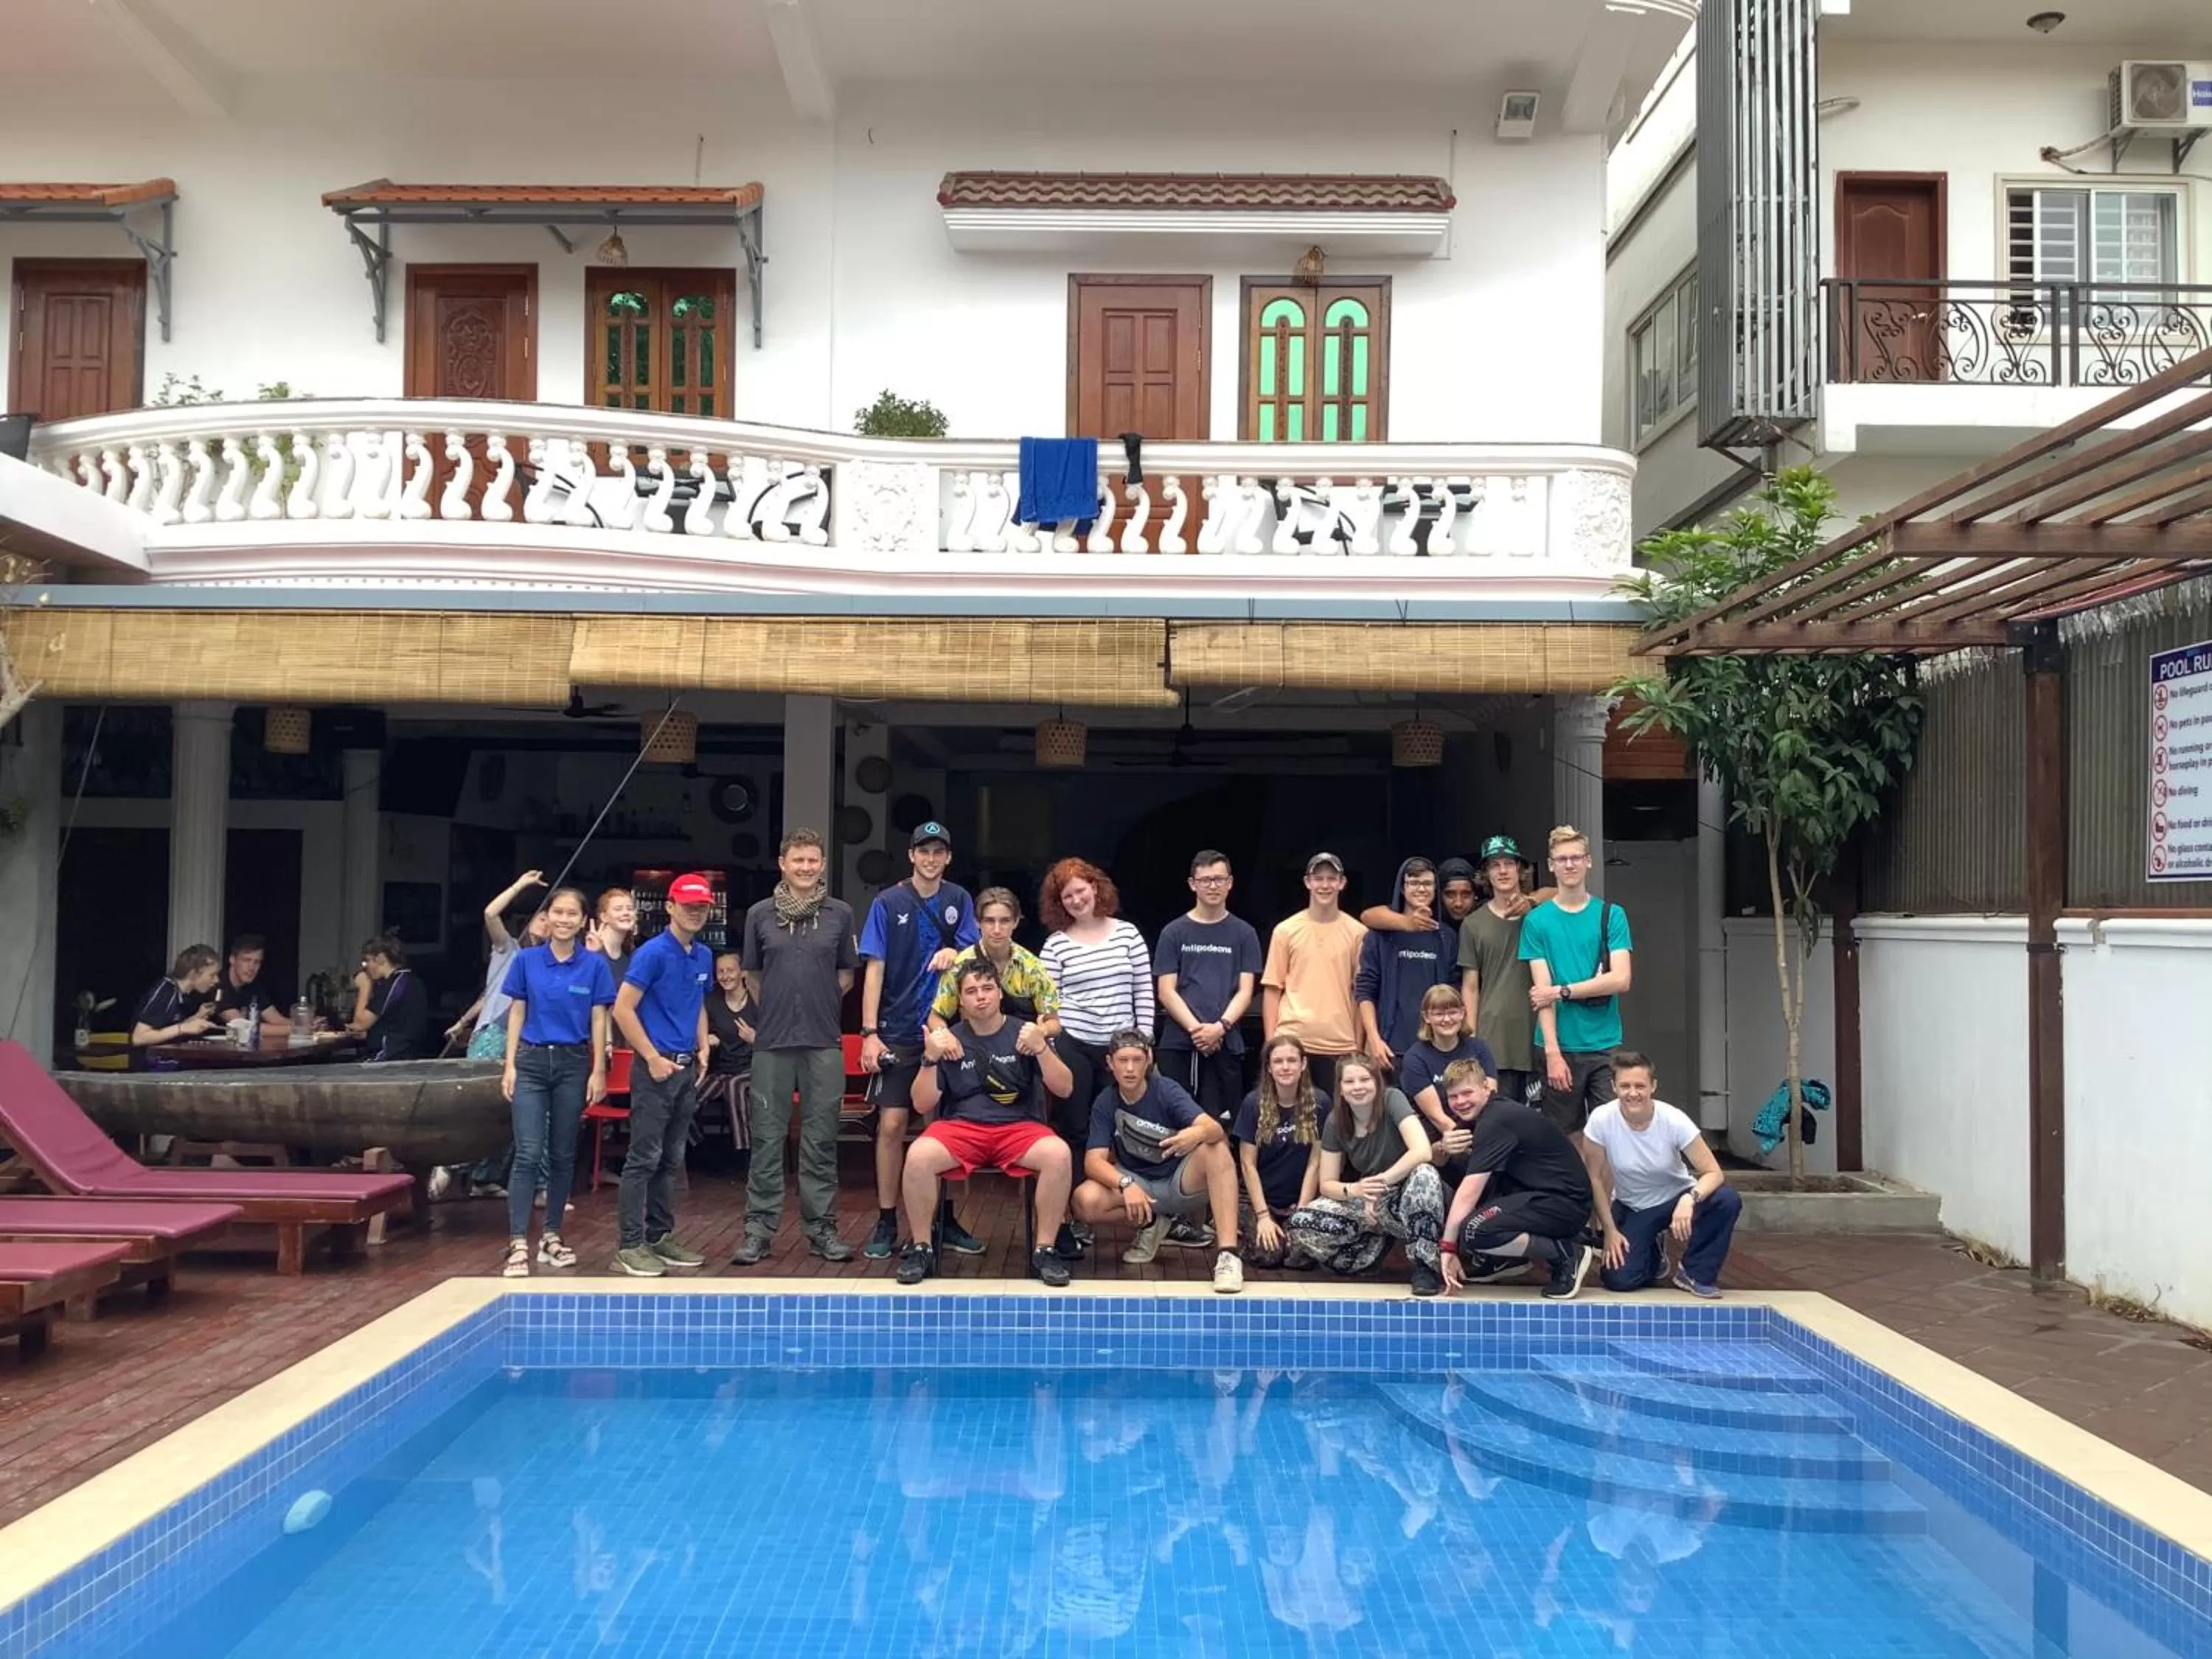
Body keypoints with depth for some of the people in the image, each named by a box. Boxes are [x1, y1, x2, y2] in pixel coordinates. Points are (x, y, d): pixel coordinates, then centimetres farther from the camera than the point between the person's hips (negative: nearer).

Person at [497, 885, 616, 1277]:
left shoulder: (594, 965, 0)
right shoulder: (526, 960, 1)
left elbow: (598, 1021, 2)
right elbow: (517, 1014, 5)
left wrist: (599, 1071, -3)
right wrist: (510, 1065, -1)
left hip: (574, 1064, 1)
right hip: (532, 1061, -1)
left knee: (563, 1155, 8)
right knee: (528, 1153, -9)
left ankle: (551, 1237, 20)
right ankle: (518, 1245, -9)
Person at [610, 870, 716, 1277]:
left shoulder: (704, 956, 12)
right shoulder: (653, 953, -11)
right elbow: (623, 1009, -13)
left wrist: (703, 1049, 10)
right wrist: (653, 1058, -14)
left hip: (687, 1068, 7)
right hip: (656, 1067, -7)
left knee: (671, 1160, 13)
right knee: (644, 1158, -6)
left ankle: (661, 1237, 21)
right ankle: (629, 1246, -1)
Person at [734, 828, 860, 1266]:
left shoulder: (840, 913, 4)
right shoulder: (760, 914, 5)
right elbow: (751, 974, 14)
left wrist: (821, 1005, 9)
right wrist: (776, 1010, 12)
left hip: (824, 1041, 0)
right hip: (771, 1042, 0)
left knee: (821, 1139, 5)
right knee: (768, 1138, 4)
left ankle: (820, 1228, 13)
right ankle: (760, 1229, 10)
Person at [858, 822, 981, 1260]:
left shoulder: (958, 900, 5)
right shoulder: (888, 903, -2)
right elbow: (874, 970, -4)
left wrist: (954, 953, -21)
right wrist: (869, 1033, -10)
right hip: (898, 1033, -2)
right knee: (891, 1125, -4)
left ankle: (946, 1220, 18)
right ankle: (886, 1223, 7)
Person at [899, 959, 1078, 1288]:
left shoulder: (1023, 1033, 6)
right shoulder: (950, 1040, 7)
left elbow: (1064, 1089, -2)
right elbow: (922, 1105, 3)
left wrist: (1041, 1048, -18)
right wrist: (931, 1060, -13)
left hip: (1019, 1127, 0)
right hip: (962, 1127, 0)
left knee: (1059, 1154, -31)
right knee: (918, 1155, -31)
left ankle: (1043, 1251, -17)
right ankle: (921, 1248, -12)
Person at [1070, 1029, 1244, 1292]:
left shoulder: (1167, 1090, -14)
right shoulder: (1105, 1103, -7)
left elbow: (1216, 1129, -28)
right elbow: (1094, 1161, -16)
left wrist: (1199, 1133, -53)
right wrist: (1126, 1184, -37)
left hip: (1181, 1183, -2)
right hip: (1138, 1184, 2)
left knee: (1216, 1149, -33)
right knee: (1085, 1201, -28)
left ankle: (1228, 1255, -37)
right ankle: (1150, 1222, 1)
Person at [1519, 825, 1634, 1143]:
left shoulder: (1611, 915, 5)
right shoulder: (1537, 921, 2)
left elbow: (1620, 979, -5)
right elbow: (1543, 991, -5)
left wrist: (1563, 991, -10)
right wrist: (1553, 1052, -12)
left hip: (1605, 1043, 1)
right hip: (1562, 1046, -1)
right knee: (1568, 1136, 6)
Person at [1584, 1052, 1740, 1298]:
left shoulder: (1674, 1120, -25)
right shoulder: (1601, 1120, -24)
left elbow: (1713, 1172, -23)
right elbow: (1596, 1178, -11)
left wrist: (1690, 1199, -43)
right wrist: (1610, 1230, -11)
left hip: (1676, 1199, 0)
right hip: (1631, 1207, 0)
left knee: (1728, 1200, -30)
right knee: (1618, 1279, -20)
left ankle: (1695, 1273, -6)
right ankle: (1652, 1255, 18)